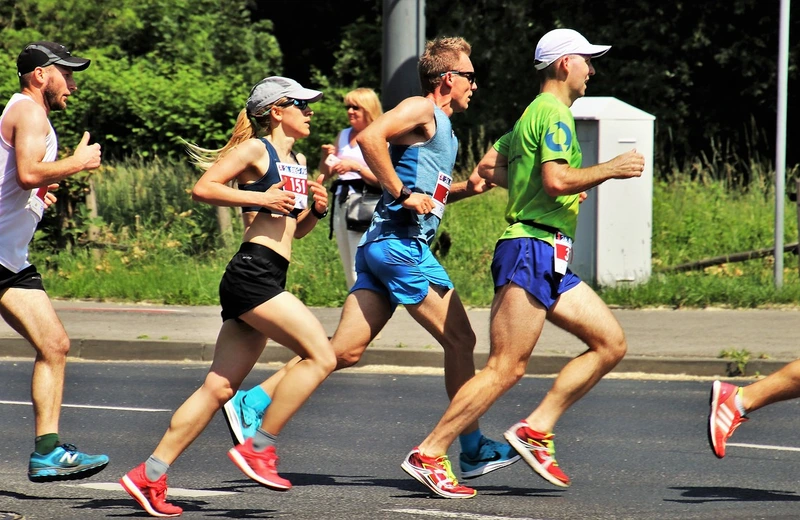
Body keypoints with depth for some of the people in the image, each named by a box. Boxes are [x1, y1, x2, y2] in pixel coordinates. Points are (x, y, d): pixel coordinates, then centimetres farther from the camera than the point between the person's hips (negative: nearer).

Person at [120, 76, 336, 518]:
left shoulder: (298, 162, 23)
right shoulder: (255, 150, -2)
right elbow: (203, 188, -11)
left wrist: (316, 209, 11)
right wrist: (259, 197, -16)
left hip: (266, 281, 9)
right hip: (253, 271, -9)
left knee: (219, 388, 4)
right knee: (320, 356, -16)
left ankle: (149, 475, 4)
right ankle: (259, 447, -9)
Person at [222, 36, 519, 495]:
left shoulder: (442, 127, 23)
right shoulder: (420, 111, -6)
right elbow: (370, 137, -23)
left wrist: (466, 189, 16)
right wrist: (403, 193, -21)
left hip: (383, 246, 9)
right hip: (401, 244, -9)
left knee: (345, 351, 2)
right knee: (460, 339, -2)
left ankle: (252, 404, -2)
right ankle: (473, 450, 4)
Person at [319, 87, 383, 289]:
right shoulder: (344, 136, 17)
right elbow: (326, 173, 21)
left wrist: (356, 166, -19)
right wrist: (326, 156, 1)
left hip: (365, 203, -8)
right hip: (341, 202, 8)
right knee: (350, 275, 8)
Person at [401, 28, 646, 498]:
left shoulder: (533, 116, 22)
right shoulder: (555, 114, -10)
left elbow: (489, 167, 28)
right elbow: (557, 179, -22)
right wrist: (610, 170, -11)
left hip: (550, 262, 11)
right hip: (531, 251, -11)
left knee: (611, 343, 6)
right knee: (507, 368, -13)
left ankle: (536, 429, 3)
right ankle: (428, 455, -12)